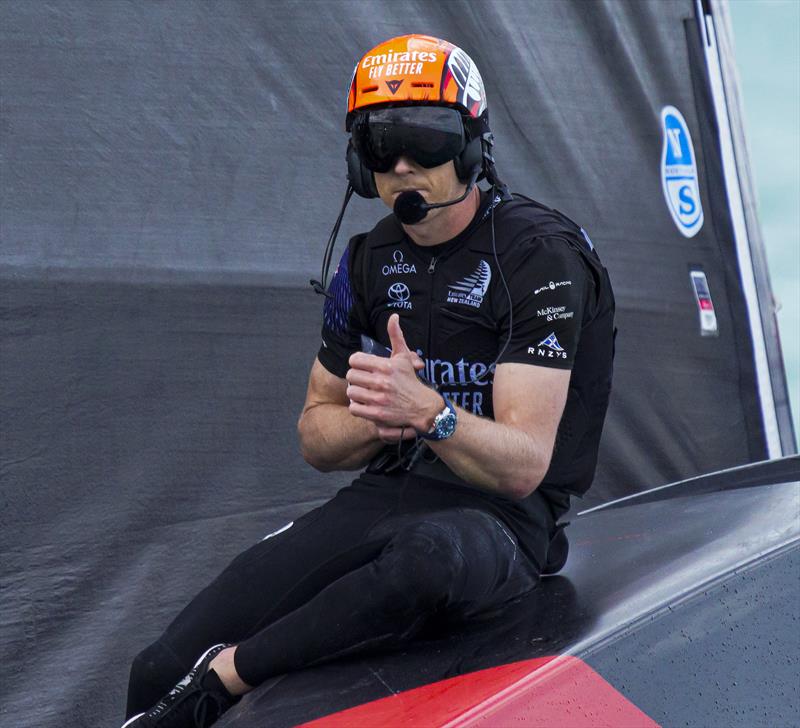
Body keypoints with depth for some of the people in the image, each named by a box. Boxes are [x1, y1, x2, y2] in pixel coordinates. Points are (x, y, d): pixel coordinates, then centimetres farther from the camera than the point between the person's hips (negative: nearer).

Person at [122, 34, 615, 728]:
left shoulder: (539, 254, -9)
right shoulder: (369, 261, 12)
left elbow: (525, 465, -16)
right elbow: (316, 433, 17)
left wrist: (428, 411, -35)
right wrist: (376, 420, -7)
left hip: (501, 514, -5)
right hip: (386, 494, 6)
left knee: (428, 555, -44)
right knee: (158, 672, -14)